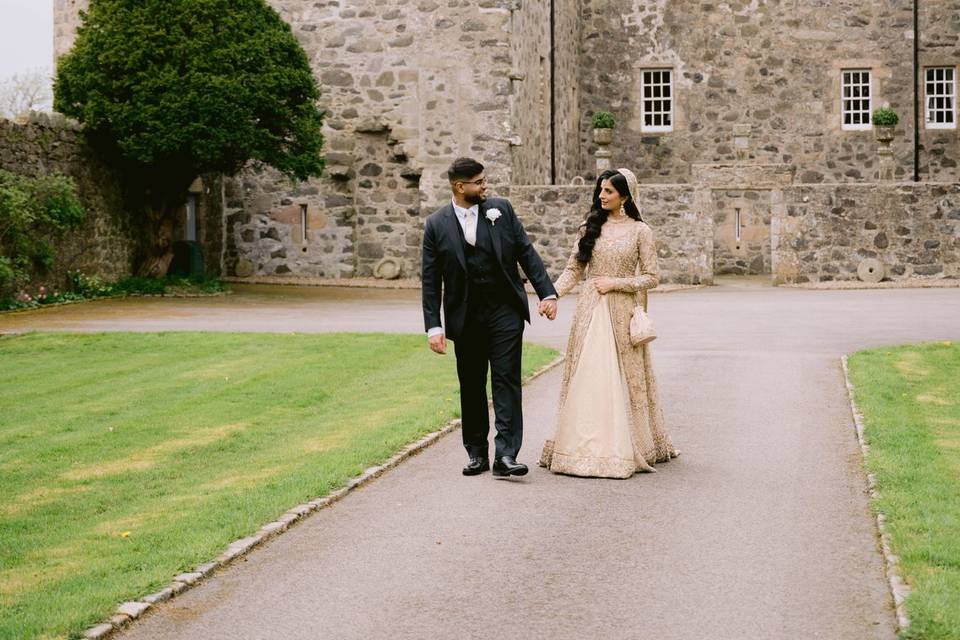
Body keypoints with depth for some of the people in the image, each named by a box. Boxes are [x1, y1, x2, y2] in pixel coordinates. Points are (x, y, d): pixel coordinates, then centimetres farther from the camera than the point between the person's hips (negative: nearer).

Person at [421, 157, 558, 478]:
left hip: (505, 313, 0)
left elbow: (526, 253, 5)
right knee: (471, 387, 8)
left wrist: (547, 293, -4)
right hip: (465, 318, 0)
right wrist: (433, 327, -5)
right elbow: (430, 279, 0)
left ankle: (505, 455, -10)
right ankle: (476, 453, 19)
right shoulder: (436, 224, -1)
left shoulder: (501, 209, 3)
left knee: (506, 380, -7)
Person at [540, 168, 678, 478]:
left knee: (622, 379, 0)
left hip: (621, 312, -3)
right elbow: (573, 269, 7)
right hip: (589, 310, 3)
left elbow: (652, 277, -2)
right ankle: (582, 446, 6)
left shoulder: (639, 231, 0)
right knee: (585, 377, 1)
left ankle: (624, 449, 8)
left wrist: (615, 282, -11)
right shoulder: (590, 227, 10)